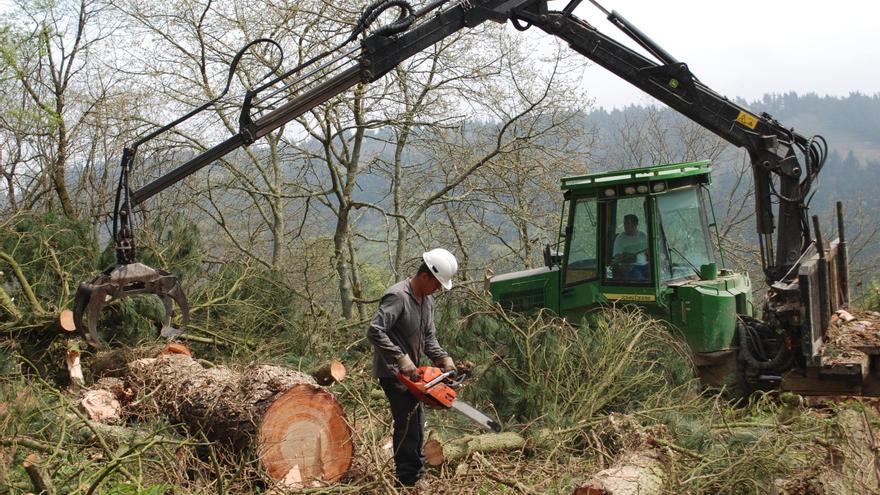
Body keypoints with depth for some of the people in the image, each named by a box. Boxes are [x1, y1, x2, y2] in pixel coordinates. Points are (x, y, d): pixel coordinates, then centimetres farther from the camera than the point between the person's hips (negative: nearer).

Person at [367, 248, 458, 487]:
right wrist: (401, 360, -33)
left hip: (410, 372, 9)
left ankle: (415, 473, 28)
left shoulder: (427, 300, 8)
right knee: (408, 423, -10)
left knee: (416, 424, 15)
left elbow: (429, 338, 10)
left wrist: (443, 358, -9)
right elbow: (375, 332, -30)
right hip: (392, 372, -9)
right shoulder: (397, 296, -22)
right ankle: (409, 480, -2)